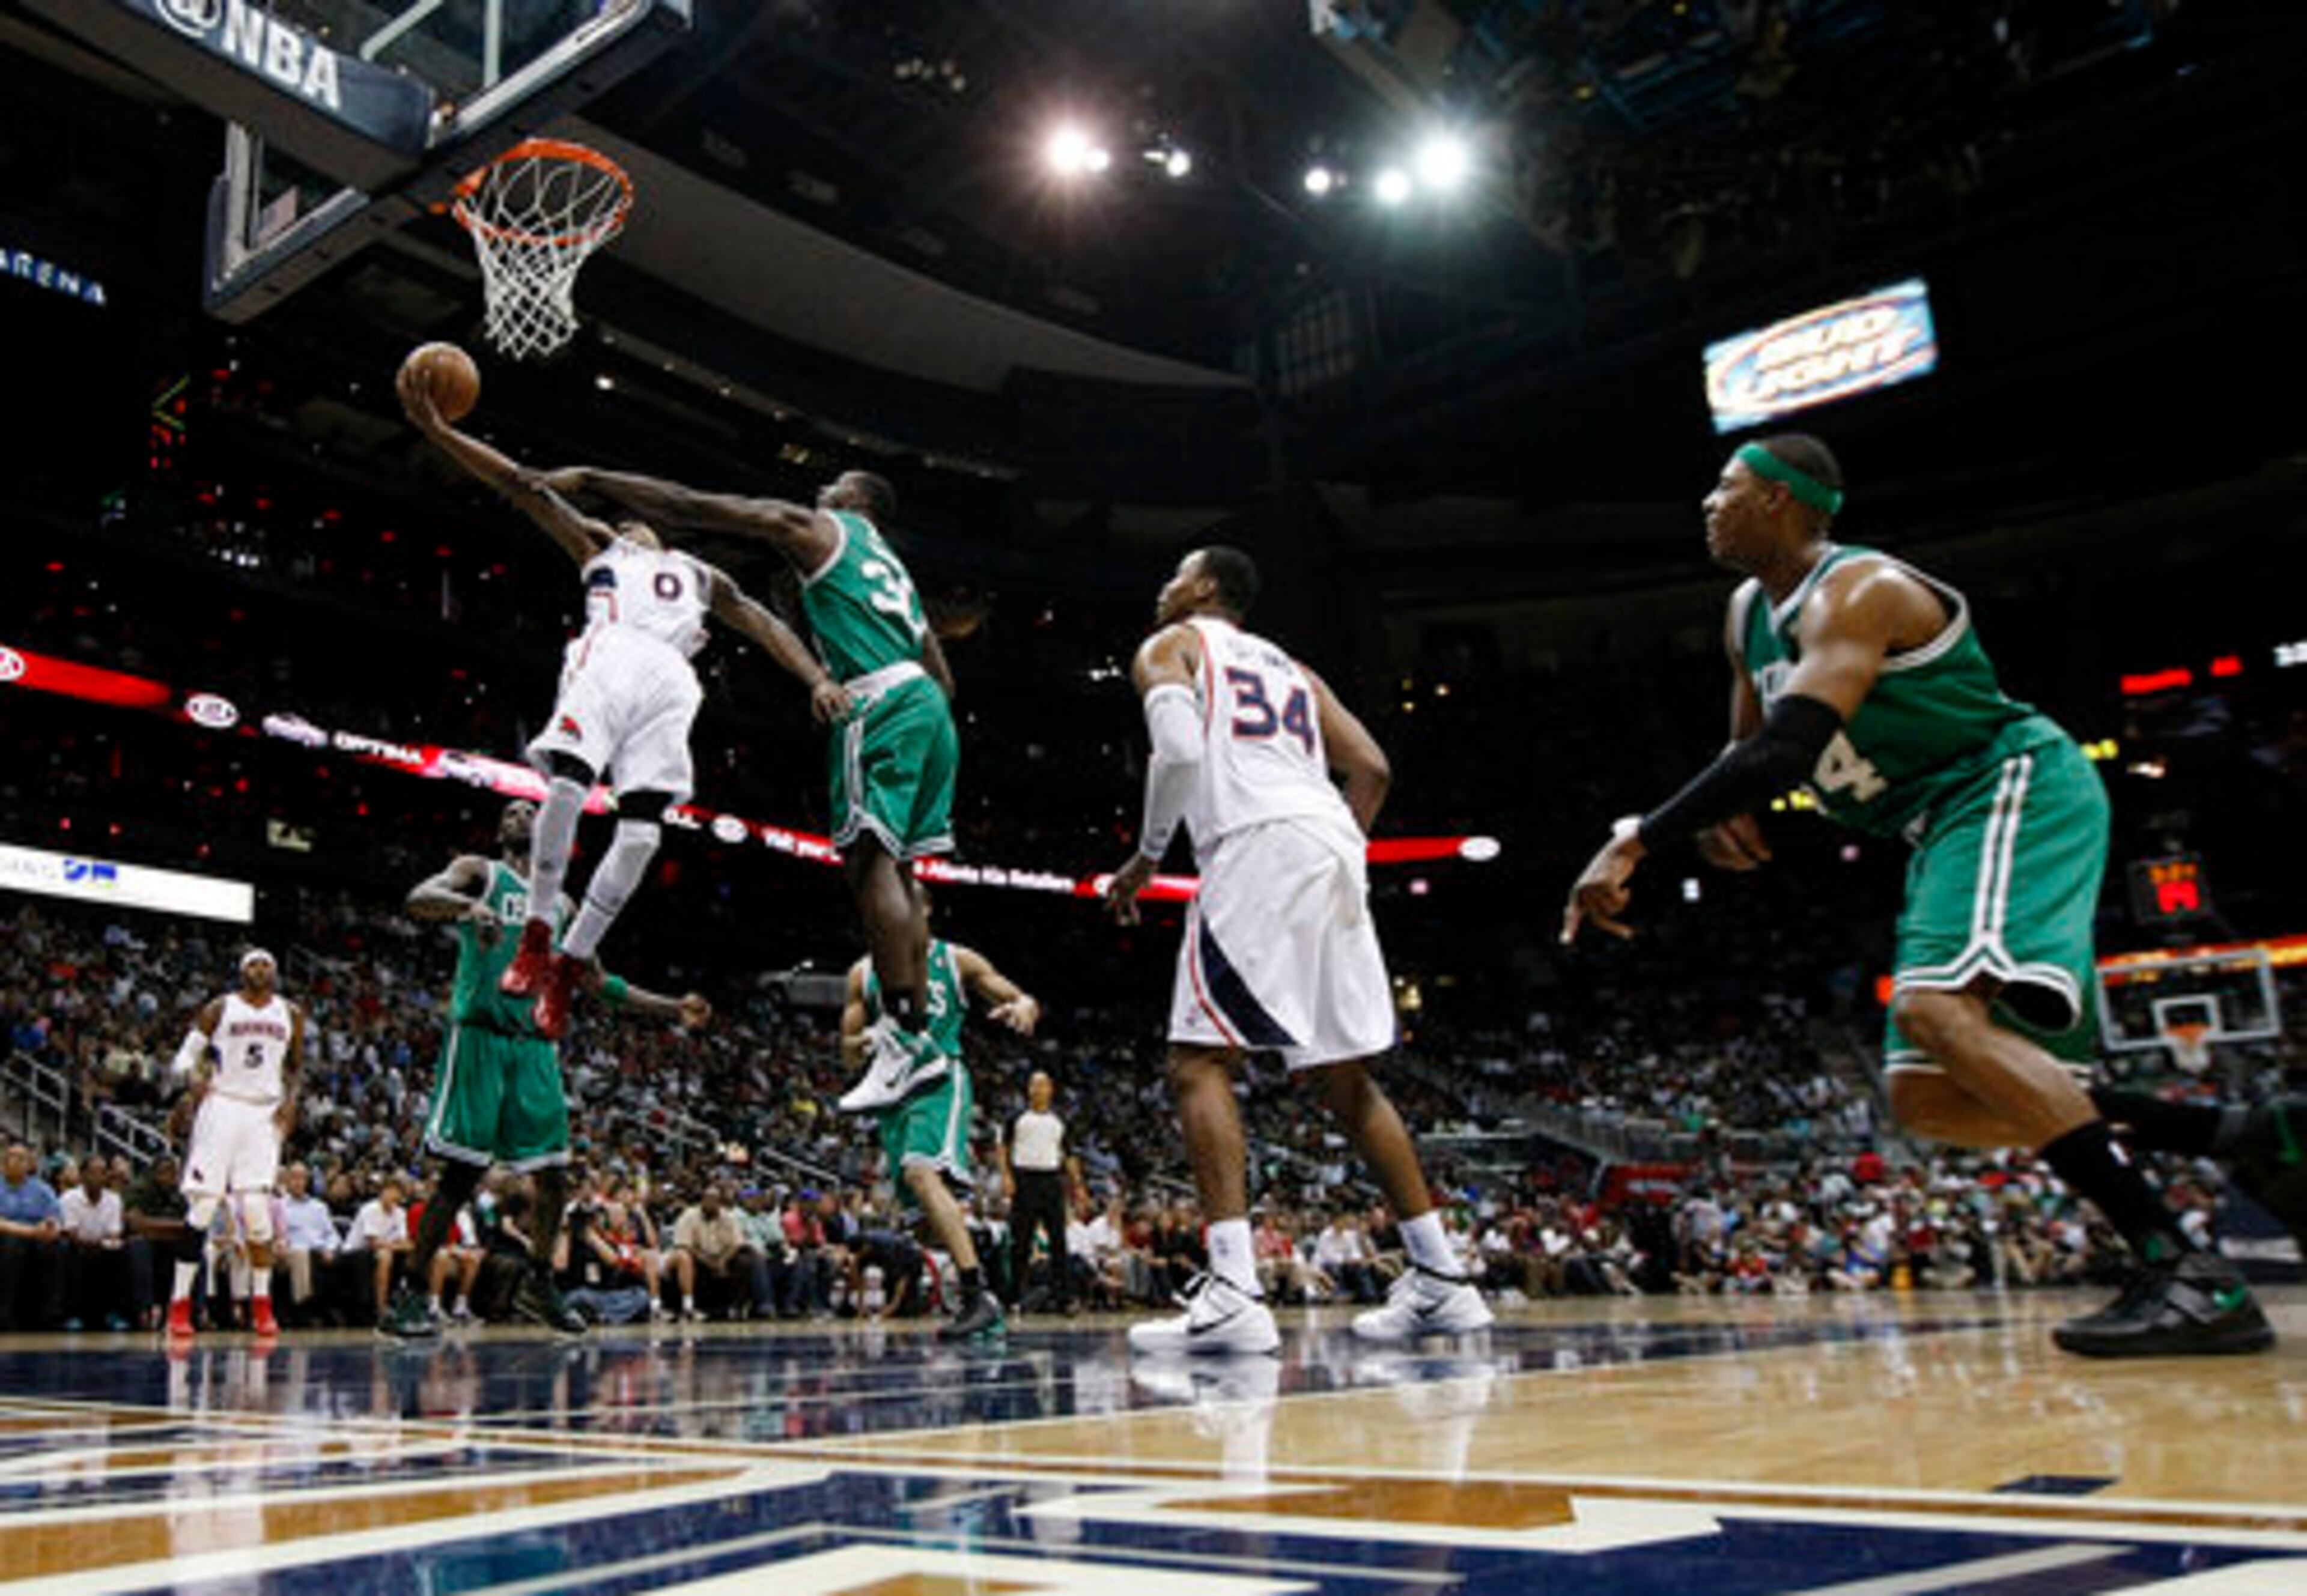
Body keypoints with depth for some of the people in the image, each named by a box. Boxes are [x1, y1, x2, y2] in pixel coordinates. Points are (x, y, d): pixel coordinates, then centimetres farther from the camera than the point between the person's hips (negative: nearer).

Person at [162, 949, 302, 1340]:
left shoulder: (291, 1015, 11)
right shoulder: (221, 1008, 3)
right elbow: (186, 1053, 3)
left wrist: (291, 1097, 3)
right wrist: (191, 1078, -18)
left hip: (265, 1114, 2)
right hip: (222, 1106, -2)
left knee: (257, 1211, -4)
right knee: (202, 1208, -5)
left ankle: (262, 1306, 4)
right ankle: (180, 1305, 3)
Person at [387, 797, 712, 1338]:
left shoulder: (561, 904, 22)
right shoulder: (479, 871, 8)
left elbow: (597, 981, 26)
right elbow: (418, 899, -13)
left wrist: (672, 1009, 20)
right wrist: (468, 905, -35)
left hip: (535, 1044, 5)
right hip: (480, 1035, -5)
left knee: (554, 1174, 4)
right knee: (462, 1172, -10)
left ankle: (538, 1285, 22)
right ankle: (410, 1293, 0)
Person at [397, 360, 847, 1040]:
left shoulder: (700, 576, 39)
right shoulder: (598, 548, 35)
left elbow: (763, 624, 24)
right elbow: (520, 484, 26)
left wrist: (818, 679, 6)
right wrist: (437, 430, 17)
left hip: (669, 678, 2)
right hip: (610, 653, -1)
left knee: (643, 828, -16)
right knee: (567, 783, -26)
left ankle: (570, 964, -9)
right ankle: (537, 935, -13)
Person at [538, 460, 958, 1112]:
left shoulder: (815, 528, 12)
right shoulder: (892, 567, 34)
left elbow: (690, 507, 7)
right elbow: (942, 674, 32)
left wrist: (590, 479, 10)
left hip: (879, 699, -8)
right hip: (928, 701, 9)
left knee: (870, 860, -14)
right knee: (897, 867, 9)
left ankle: (908, 1039, -21)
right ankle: (916, 1025, 6)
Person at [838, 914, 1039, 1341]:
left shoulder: (957, 960, 6)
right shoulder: (864, 973, 13)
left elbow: (1022, 1000, 7)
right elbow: (848, 1048, 16)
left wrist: (1024, 1007, -18)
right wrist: (867, 1041, -9)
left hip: (941, 1080, -5)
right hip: (894, 1088, 5)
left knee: (922, 1171, -31)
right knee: (927, 1216, 5)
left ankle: (977, 1295, -33)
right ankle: (983, 1304, 22)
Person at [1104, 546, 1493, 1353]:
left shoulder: (1169, 646, 13)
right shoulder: (1292, 668, 32)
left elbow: (1179, 749, -8)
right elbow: (1371, 768, 19)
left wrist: (1145, 856, 2)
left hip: (1257, 847, -7)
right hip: (1334, 849, 7)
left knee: (1199, 1060, -6)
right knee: (1345, 1075, 13)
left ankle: (1234, 1293, -18)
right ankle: (1441, 1279, 15)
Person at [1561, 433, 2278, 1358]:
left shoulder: (1858, 590, -19)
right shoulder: (1749, 614, 11)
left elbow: (1788, 749, -33)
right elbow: (1753, 748, 21)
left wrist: (1636, 842, -35)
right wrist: (1724, 813, -3)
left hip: (2016, 793, -10)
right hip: (1948, 833, 10)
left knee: (1940, 1008, -33)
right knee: (1925, 1098, 5)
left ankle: (2194, 1277, -33)